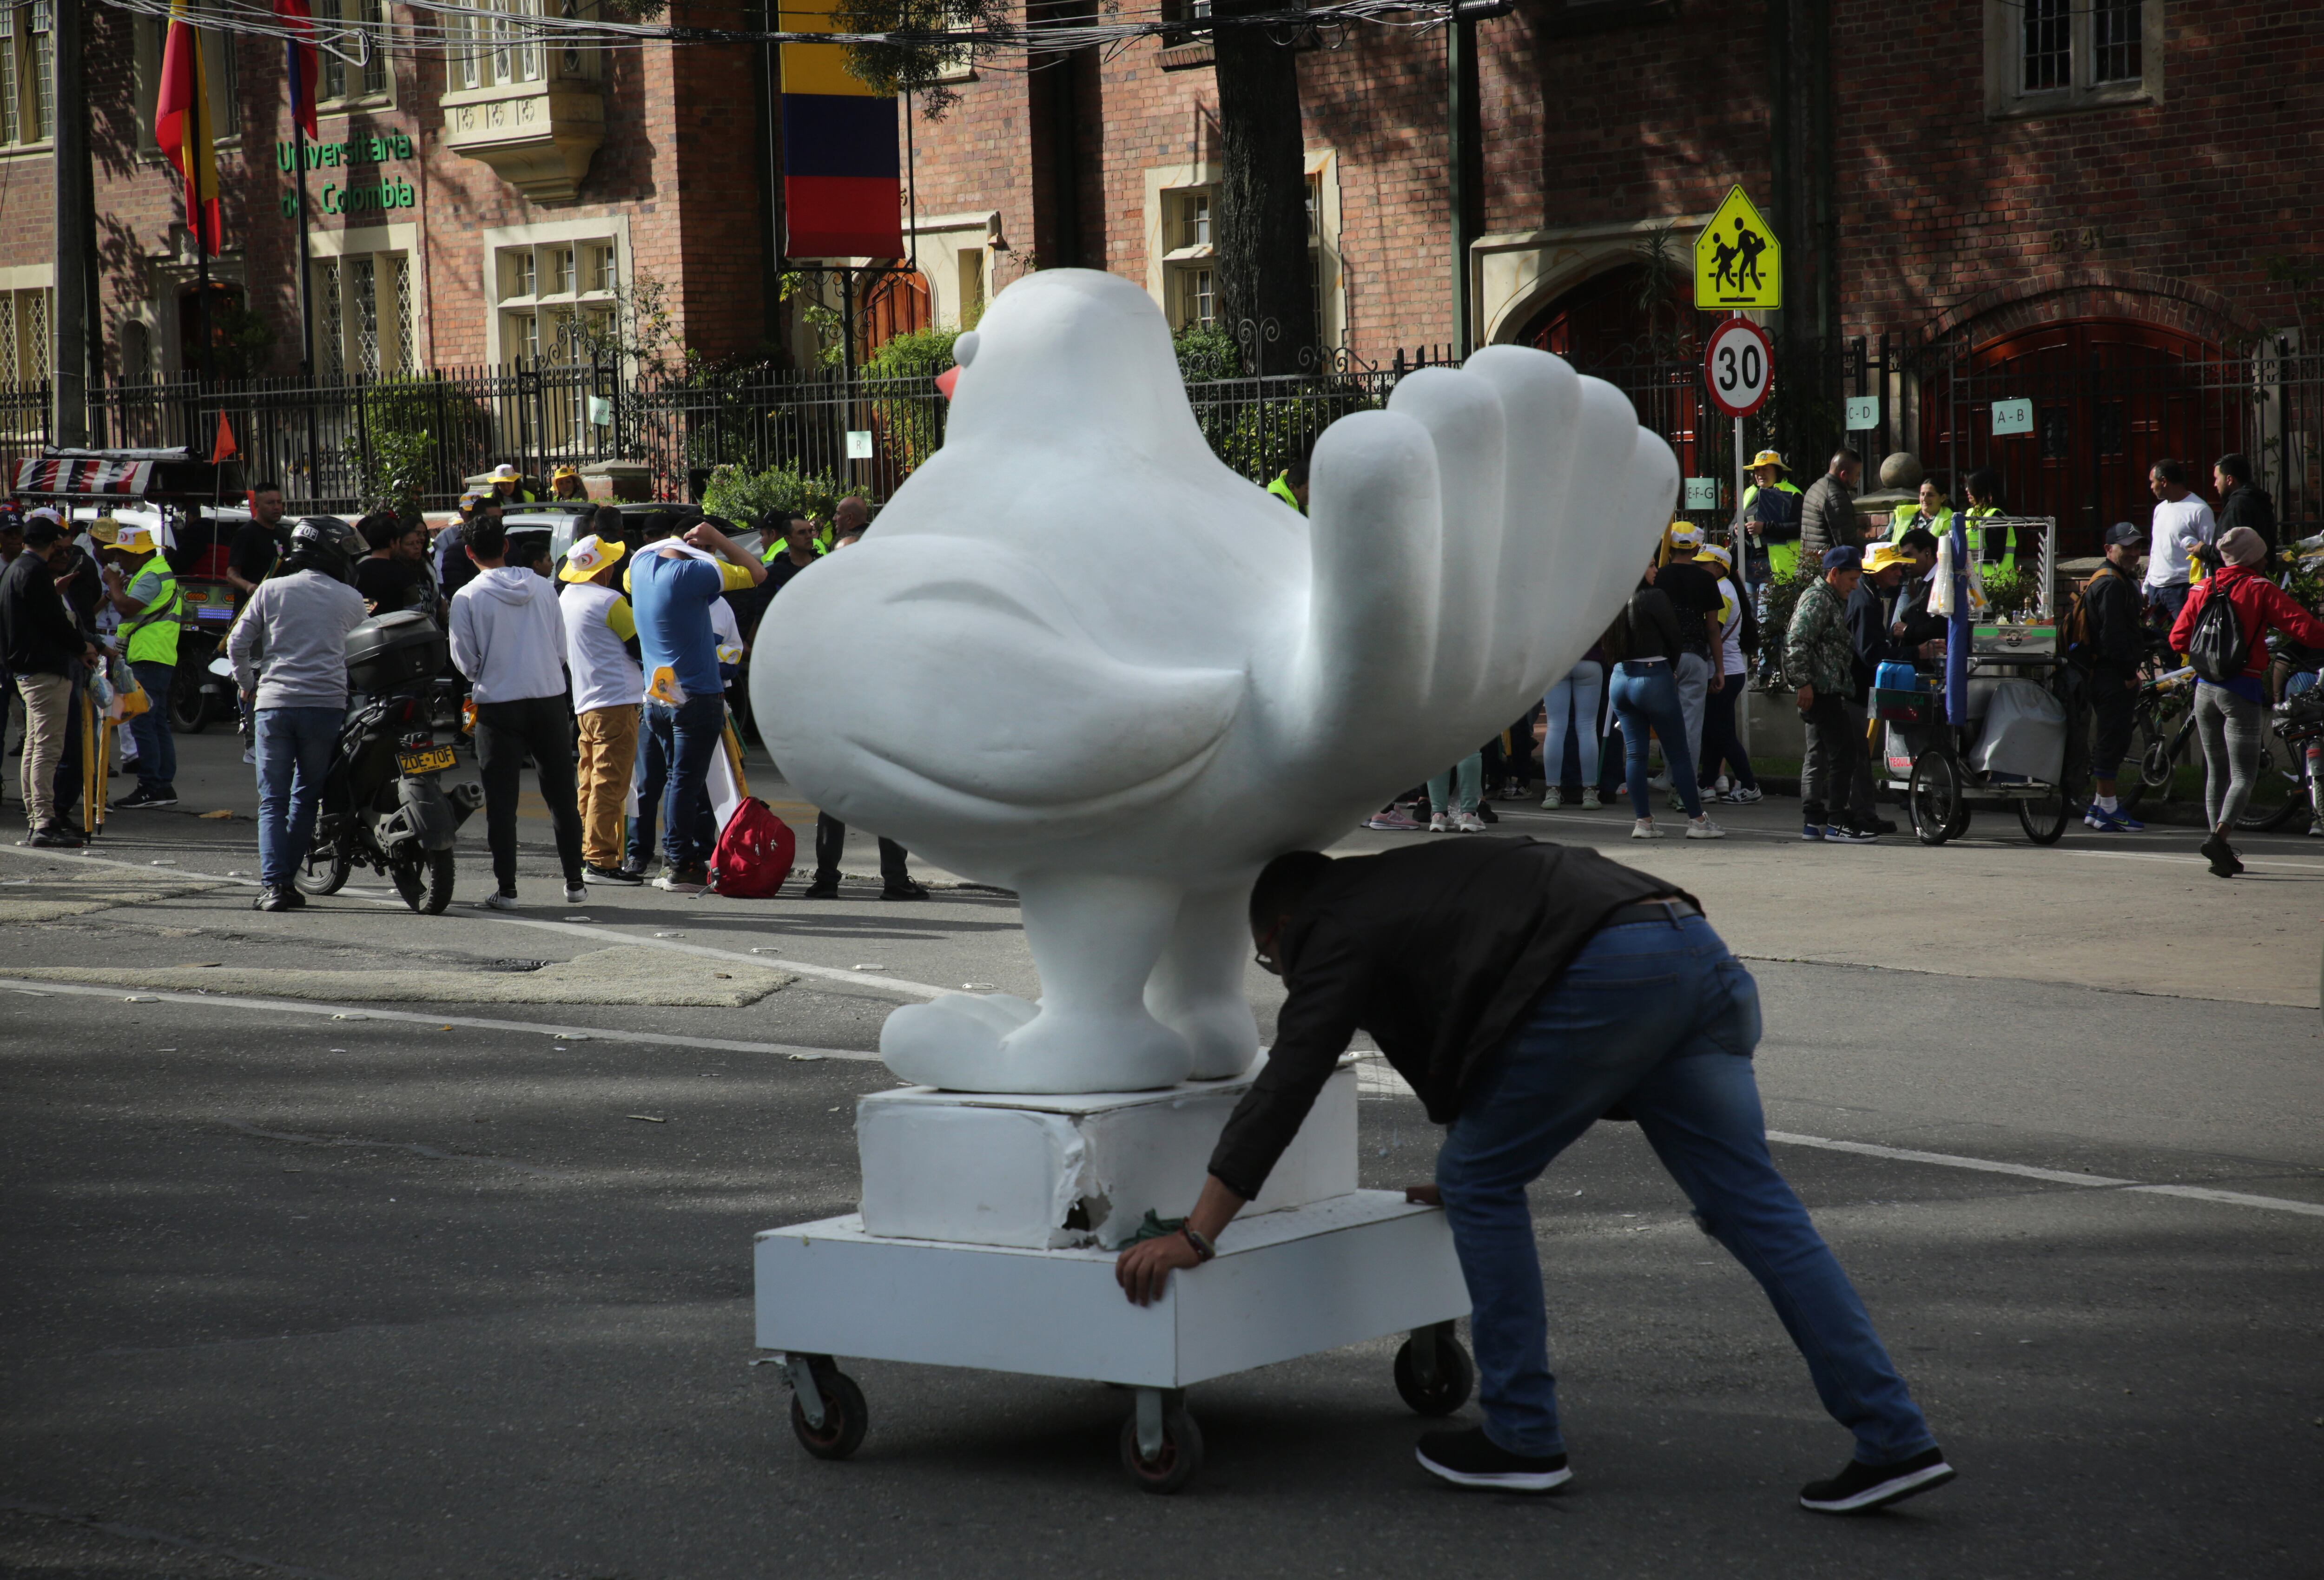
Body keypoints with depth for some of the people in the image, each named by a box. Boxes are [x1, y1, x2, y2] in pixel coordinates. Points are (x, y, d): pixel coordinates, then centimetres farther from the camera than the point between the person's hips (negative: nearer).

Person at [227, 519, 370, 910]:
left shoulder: (271, 590, 6)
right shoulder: (351, 600, 6)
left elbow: (238, 643, 6)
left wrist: (247, 685, 22)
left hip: (273, 703, 0)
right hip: (326, 705, 0)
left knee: (273, 801, 3)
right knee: (307, 799, 12)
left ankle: (272, 883, -10)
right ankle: (286, 880, 10)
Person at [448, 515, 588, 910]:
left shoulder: (467, 597, -7)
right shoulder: (542, 587, 2)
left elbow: (465, 661, -2)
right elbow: (561, 647, 7)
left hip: (499, 704, -3)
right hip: (551, 699, 3)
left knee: (501, 801, 2)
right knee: (561, 795, 11)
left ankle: (506, 888, -2)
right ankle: (574, 882, 14)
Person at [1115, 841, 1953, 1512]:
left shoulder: (1335, 934, 11)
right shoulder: (1404, 886, 36)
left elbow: (1282, 1093, 4)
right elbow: (1459, 1041, 48)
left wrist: (1194, 1238, 6)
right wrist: (1474, 1159, 61)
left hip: (1608, 974, -9)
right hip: (1699, 956, 9)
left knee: (1480, 1181, 8)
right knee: (1752, 1204, 6)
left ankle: (1522, 1438, 12)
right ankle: (1894, 1437, 0)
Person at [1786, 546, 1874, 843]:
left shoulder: (1834, 601, 21)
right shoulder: (1817, 600, -11)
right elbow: (1797, 643, -20)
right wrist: (1804, 682, -23)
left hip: (1830, 690, 11)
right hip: (1820, 691, -11)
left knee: (1818, 755, 11)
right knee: (1844, 752, -11)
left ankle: (1812, 821, 13)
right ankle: (1837, 822, -9)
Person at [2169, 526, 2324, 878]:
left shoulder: (2204, 589, 6)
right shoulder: (2261, 590, -7)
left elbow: (2178, 640, 8)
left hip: (2206, 688, 5)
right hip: (2243, 691, -5)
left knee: (2217, 772, 14)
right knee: (2243, 775, -3)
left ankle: (2223, 856, 12)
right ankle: (2219, 837, -25)